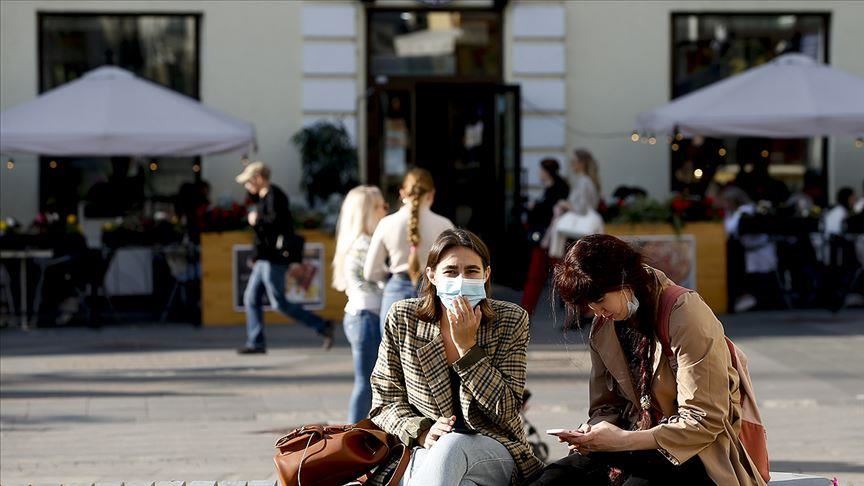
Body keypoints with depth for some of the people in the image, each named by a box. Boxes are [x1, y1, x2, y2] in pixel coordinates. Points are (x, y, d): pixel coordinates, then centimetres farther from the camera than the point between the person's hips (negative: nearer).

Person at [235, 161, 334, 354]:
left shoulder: (274, 195, -14)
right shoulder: (264, 197, 17)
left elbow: (277, 219, -26)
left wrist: (257, 219, -17)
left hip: (273, 259, -10)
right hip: (264, 259, 10)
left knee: (279, 303, -8)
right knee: (251, 298, 9)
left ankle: (322, 327, -4)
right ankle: (256, 343, 12)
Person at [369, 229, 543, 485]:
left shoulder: (511, 320, -2)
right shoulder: (402, 319, 0)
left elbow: (506, 411, -8)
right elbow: (385, 402, 4)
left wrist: (467, 346, -14)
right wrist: (422, 432, -15)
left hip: (494, 450, 0)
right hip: (425, 452, 0)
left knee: (452, 447, -37)